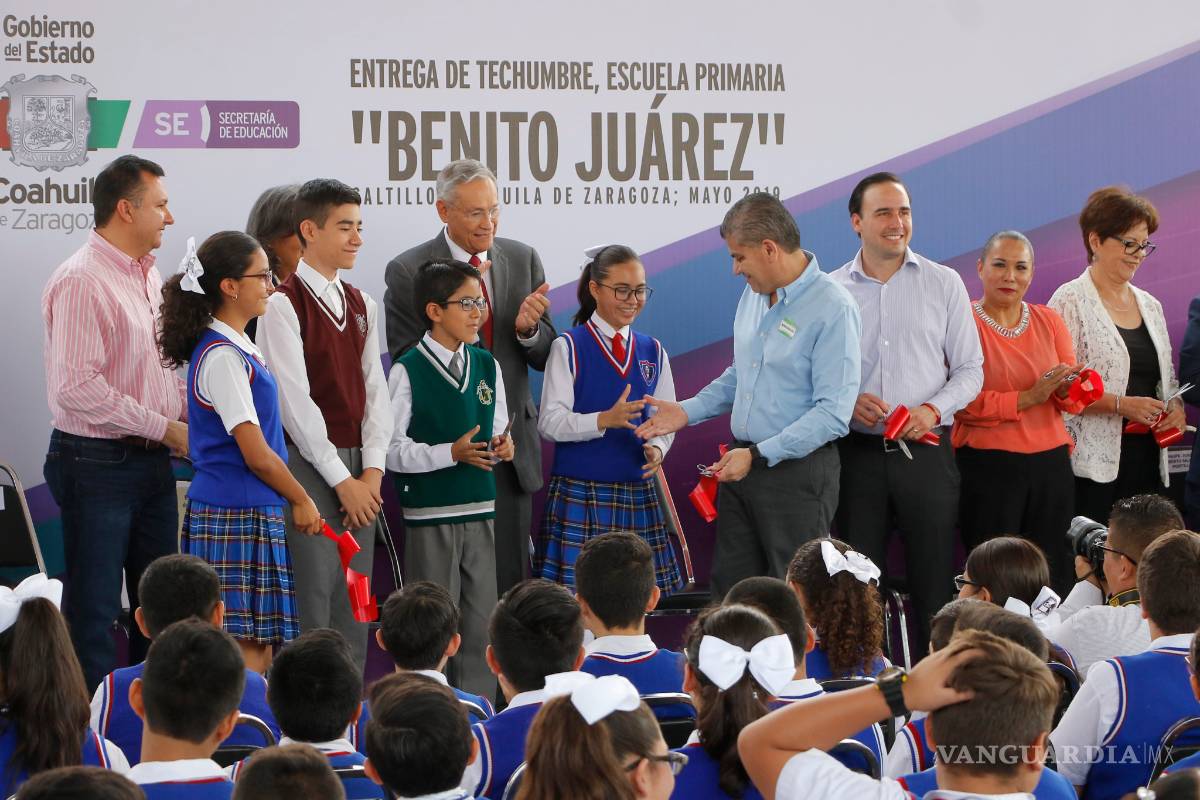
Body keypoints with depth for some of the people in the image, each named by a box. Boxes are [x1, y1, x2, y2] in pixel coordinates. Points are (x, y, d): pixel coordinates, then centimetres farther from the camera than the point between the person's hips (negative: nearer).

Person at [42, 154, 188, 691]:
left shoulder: (147, 274, 13)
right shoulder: (82, 281, -16)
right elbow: (76, 387, -23)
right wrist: (164, 427, -18)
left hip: (152, 461, 9)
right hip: (97, 463, -9)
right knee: (93, 607, -2)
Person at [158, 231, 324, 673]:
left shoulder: (236, 349, 14)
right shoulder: (222, 358, -15)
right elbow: (256, 454, -16)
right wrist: (301, 500, -2)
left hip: (253, 515, 9)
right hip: (235, 519, -9)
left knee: (259, 649, 8)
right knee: (247, 652, -9)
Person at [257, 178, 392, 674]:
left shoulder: (361, 306, 14)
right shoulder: (283, 304, -8)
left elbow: (375, 391, 11)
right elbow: (295, 401, -13)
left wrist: (372, 470, -2)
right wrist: (341, 479, -13)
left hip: (359, 470, 7)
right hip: (309, 462, -7)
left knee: (354, 605, 7)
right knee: (312, 602, -8)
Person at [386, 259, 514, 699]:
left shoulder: (487, 366, 9)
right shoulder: (408, 371, -9)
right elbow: (393, 450, -12)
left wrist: (500, 445, -5)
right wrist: (452, 453, -21)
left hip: (480, 510, 5)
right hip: (430, 514, -5)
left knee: (481, 623, 8)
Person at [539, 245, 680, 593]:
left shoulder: (653, 352, 13)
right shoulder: (569, 347, -1)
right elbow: (550, 422, -8)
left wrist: (657, 448, -8)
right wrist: (605, 420, -24)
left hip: (638, 492, 4)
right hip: (581, 494, -4)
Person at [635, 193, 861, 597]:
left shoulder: (832, 308, -17)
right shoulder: (754, 293, 9)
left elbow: (833, 414, -21)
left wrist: (760, 455, -23)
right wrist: (688, 411, 11)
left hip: (798, 470, -8)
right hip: (742, 465, 8)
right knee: (729, 589, 10)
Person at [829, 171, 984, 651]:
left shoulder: (944, 284, 5)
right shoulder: (832, 290, 6)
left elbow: (970, 369, 6)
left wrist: (933, 409, -11)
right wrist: (848, 402, -12)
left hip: (926, 449, -1)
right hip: (857, 450, 1)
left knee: (935, 581, 0)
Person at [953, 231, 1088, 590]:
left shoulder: (1049, 321, 12)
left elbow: (1076, 401, 10)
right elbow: (964, 404, -12)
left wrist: (1068, 389, -13)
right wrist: (1028, 398, -18)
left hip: (1051, 463, 4)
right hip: (988, 466, -4)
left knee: (1053, 574, 3)